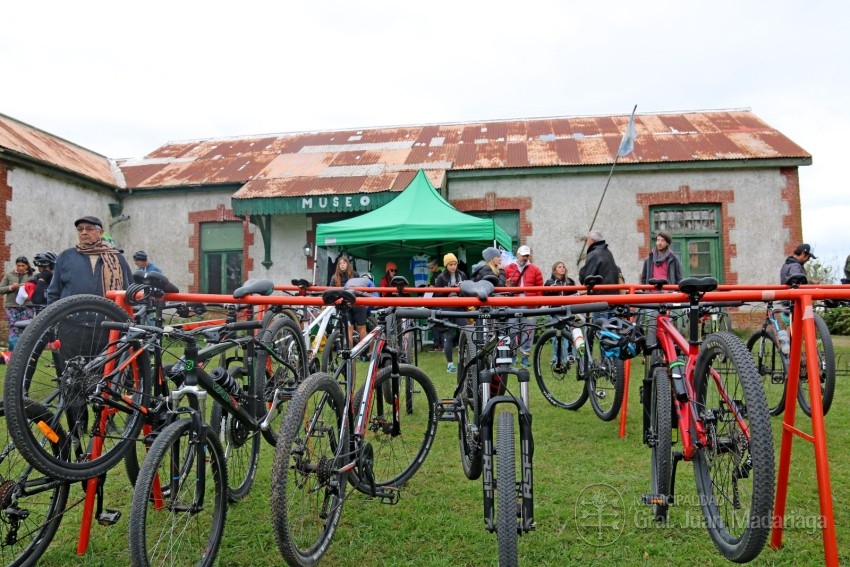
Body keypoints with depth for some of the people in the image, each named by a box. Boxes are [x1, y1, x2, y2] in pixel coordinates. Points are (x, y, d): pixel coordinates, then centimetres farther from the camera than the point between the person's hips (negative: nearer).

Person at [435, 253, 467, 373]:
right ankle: (449, 363, 5)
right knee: (449, 335, -1)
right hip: (447, 309, -3)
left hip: (460, 308, 3)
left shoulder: (462, 275, 9)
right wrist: (448, 291, -17)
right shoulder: (441, 277, 1)